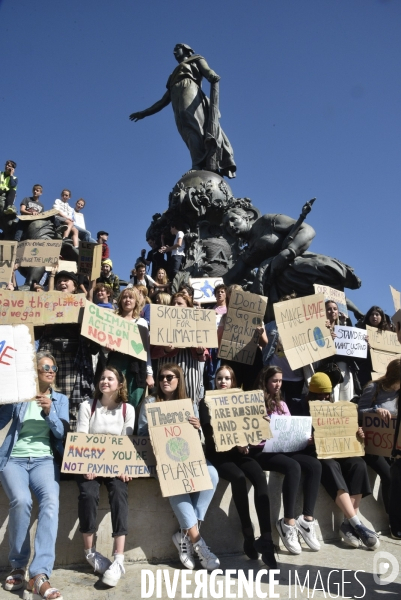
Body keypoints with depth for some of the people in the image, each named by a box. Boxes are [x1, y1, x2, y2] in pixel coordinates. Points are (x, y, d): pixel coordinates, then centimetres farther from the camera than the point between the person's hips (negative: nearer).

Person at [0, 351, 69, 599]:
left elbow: (62, 433, 4)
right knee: (21, 500, -31)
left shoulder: (61, 399, 14)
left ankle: (40, 574, -35)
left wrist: (49, 412, -13)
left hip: (44, 460, 1)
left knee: (51, 501, -30)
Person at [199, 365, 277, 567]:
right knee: (239, 478, -33)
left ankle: (266, 539, -30)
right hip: (218, 453, -3)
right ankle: (249, 537, -23)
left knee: (260, 476, -27)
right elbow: (209, 433, -8)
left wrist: (244, 443, -13)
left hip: (240, 452, 3)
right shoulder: (207, 403, 4)